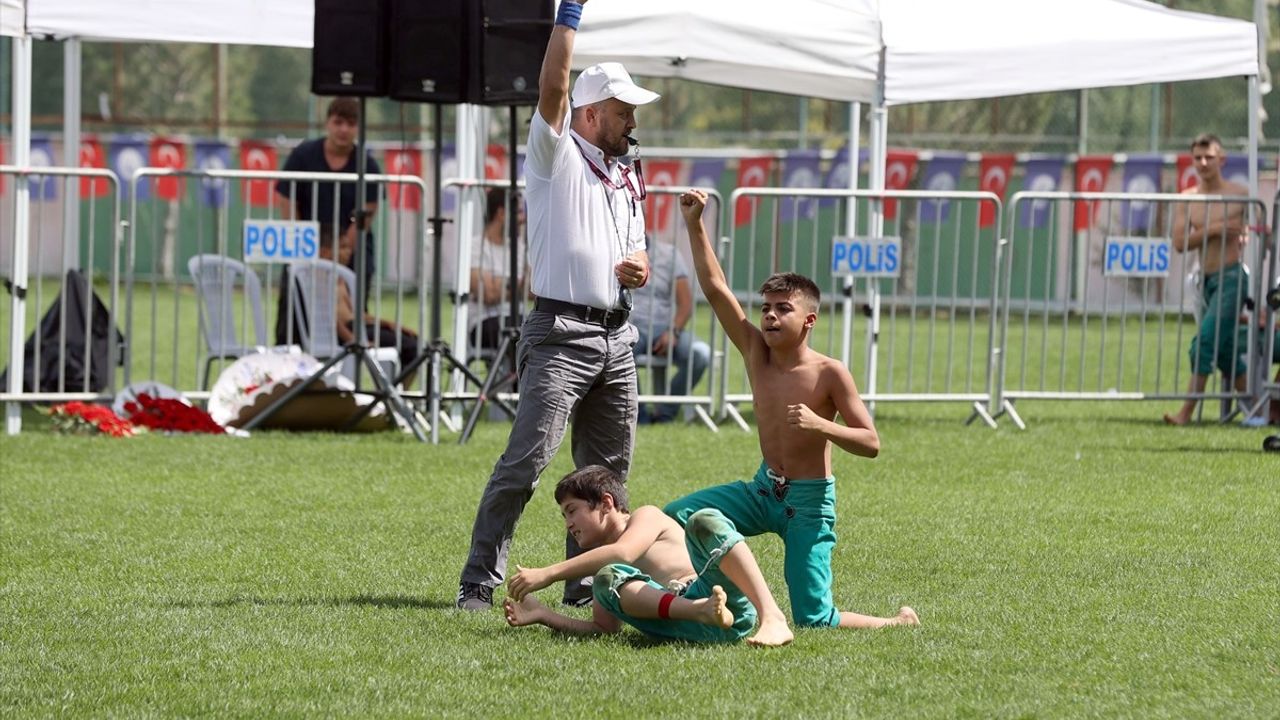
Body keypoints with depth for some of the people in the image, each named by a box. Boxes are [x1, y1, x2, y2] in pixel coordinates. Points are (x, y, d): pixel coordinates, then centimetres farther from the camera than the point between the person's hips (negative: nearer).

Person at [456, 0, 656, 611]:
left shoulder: (627, 181, 21)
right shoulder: (556, 153, 0)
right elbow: (552, 87, -16)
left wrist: (638, 269, 4)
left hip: (616, 338, 7)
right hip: (561, 335, -7)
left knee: (607, 472, 8)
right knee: (525, 462, -14)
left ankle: (585, 585, 15)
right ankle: (478, 582, -13)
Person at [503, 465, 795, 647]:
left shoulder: (647, 516, 14)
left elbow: (623, 553, -8)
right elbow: (604, 628, 22)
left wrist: (547, 574, -11)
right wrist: (541, 615, 13)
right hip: (690, 630, 4)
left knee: (705, 522, -30)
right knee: (607, 579, -17)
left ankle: (773, 619, -45)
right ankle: (700, 611, -45)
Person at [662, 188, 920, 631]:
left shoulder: (830, 374, -16)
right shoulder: (756, 353, -3)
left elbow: (871, 444, -17)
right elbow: (715, 288, -7)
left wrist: (819, 425, -33)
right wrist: (694, 225, -13)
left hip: (810, 500, -5)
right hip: (763, 491, 5)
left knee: (814, 621, -10)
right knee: (673, 518, -13)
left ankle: (899, 623, 18)